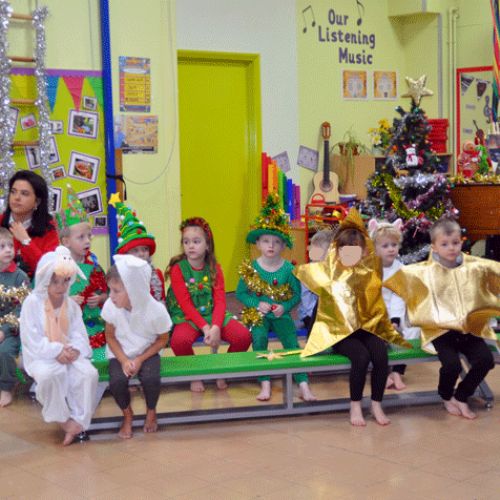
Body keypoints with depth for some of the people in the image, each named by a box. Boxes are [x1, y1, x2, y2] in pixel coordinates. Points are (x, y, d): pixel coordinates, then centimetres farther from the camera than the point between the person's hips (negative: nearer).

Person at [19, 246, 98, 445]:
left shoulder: (71, 305, 7)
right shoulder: (32, 302, -9)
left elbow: (79, 333, 5)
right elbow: (31, 338, -14)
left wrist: (75, 349, -18)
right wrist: (56, 351, -22)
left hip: (68, 353, 4)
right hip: (41, 355, -4)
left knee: (89, 373, -24)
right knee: (49, 375, -38)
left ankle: (77, 421, -17)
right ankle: (62, 419, -15)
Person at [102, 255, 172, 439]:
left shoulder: (156, 310, -23)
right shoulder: (110, 306, -19)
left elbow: (162, 340, -7)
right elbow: (110, 337, -4)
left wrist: (140, 360, -16)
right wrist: (124, 360, -17)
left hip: (147, 353, -1)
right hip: (121, 354, 1)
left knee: (151, 379, -29)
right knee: (117, 381, -27)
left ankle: (151, 411, 6)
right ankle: (127, 414, 6)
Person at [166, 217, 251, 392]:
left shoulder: (215, 269, 4)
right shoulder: (177, 268, -7)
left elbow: (220, 301, -5)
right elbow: (185, 305, -13)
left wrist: (216, 328, -23)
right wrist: (205, 328, -24)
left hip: (212, 314, 3)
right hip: (186, 317, -3)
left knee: (243, 336, -20)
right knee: (179, 340, -37)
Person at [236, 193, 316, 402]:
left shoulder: (288, 269, -2)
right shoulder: (251, 268, -3)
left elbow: (296, 294, 2)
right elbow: (240, 293, 1)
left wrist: (285, 307, -16)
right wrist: (257, 304, -14)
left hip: (281, 314, 1)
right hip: (258, 314, -1)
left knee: (292, 343, -15)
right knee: (259, 338, -26)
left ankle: (303, 385, -11)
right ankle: (265, 384, -19)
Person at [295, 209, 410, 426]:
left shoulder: (368, 271, 6)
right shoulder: (328, 271, 1)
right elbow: (301, 271, 12)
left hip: (366, 326, 3)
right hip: (338, 329, -3)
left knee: (381, 355, -27)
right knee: (361, 356, -31)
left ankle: (376, 405, -7)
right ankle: (355, 406, -12)